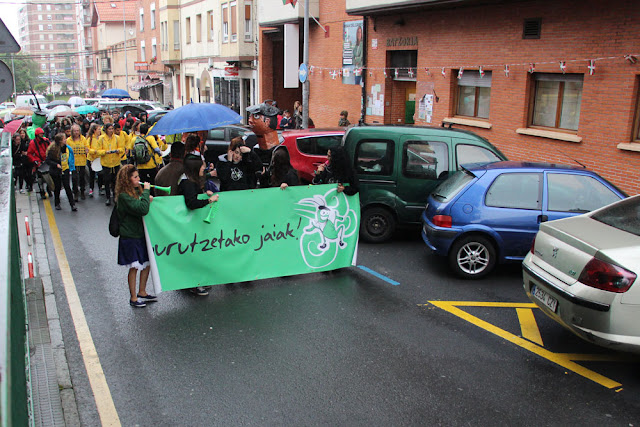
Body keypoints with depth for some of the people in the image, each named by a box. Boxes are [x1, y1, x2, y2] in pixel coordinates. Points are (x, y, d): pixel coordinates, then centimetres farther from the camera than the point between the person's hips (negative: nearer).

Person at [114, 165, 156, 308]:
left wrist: (148, 200, -5)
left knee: (147, 264, 13)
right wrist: (146, 191, -21)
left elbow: (145, 207, 15)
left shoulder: (137, 191, 10)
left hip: (141, 234, 8)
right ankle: (133, 298, 14)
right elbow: (142, 209, -31)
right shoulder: (124, 196, -19)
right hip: (130, 237, -8)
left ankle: (142, 292, 28)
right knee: (134, 267, 1)